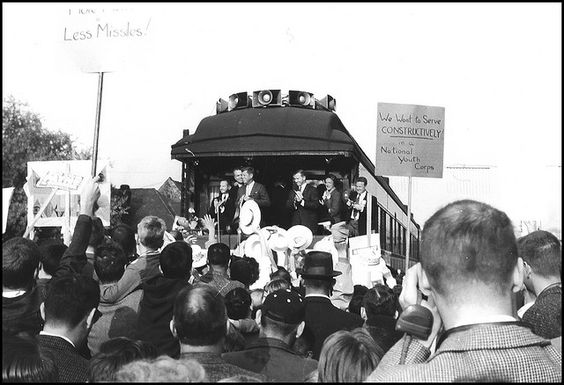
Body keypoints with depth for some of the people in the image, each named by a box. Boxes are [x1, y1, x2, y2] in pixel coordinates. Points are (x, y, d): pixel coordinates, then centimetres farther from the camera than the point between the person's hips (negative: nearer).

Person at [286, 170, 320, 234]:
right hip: (295, 223, 4)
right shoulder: (294, 191, 16)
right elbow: (287, 206, 8)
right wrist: (295, 202, -13)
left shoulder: (312, 190, 0)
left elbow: (316, 205, -12)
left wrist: (302, 201, -20)